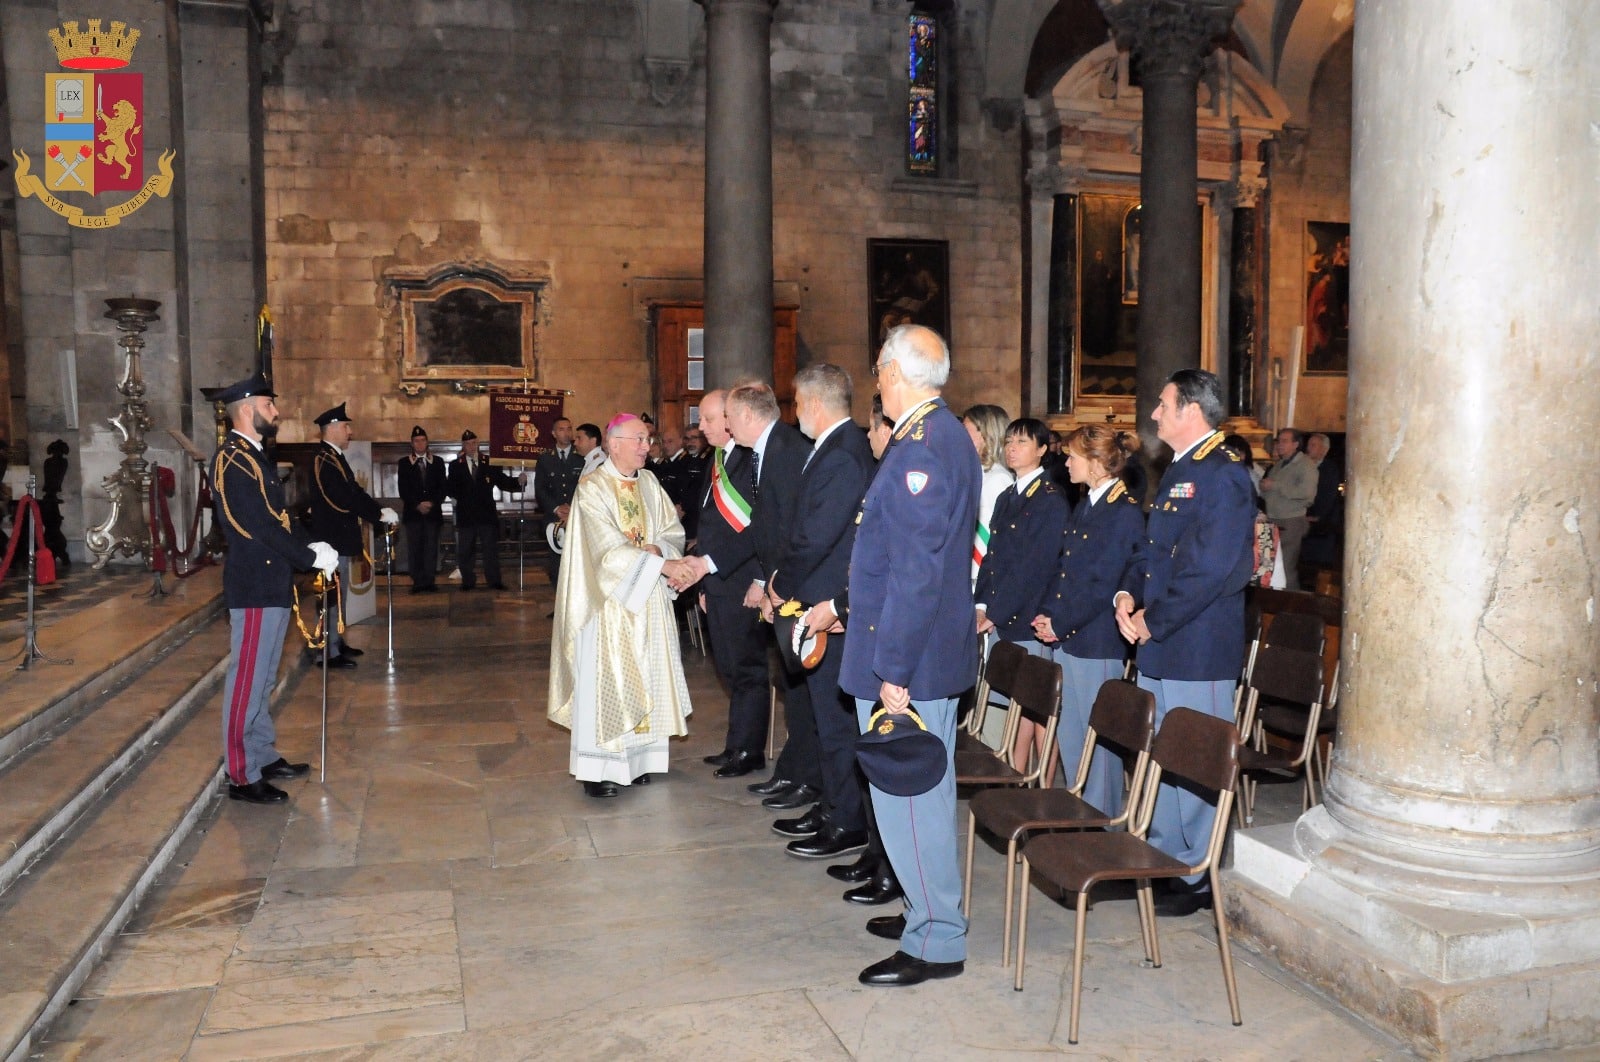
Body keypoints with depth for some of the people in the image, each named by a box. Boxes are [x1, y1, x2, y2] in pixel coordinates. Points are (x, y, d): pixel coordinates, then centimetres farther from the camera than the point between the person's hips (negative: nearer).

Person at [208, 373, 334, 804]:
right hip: (254, 587, -10)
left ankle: (265, 758, 28)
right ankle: (242, 777, 4)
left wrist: (310, 547, 3)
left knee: (262, 680, 18)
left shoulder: (254, 456, 16)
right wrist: (312, 558, -14)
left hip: (272, 585, 10)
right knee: (248, 682, -3)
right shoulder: (232, 459, -14)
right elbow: (260, 526, -20)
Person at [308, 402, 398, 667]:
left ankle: (336, 643, 25)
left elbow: (354, 492, 13)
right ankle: (328, 653, -3)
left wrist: (379, 510, 0)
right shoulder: (324, 459, -17)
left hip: (339, 536, 10)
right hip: (332, 538, -10)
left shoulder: (335, 457, 15)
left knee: (339, 593, 16)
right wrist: (380, 514, -19)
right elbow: (346, 499, -23)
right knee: (333, 594, -7)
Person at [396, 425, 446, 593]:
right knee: (414, 548, -4)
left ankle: (430, 581, -2)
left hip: (433, 511, 1)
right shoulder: (404, 463, 9)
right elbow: (403, 489, 2)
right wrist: (417, 505, -10)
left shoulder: (437, 462, 13)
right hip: (412, 512, -1)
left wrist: (432, 503, -8)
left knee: (431, 547, -3)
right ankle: (418, 582, -3)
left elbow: (442, 488, 7)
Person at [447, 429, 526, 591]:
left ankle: (494, 581, 6)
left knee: (491, 549, 1)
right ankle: (468, 581, 17)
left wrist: (518, 481, -17)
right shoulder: (456, 465, 5)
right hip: (466, 515, 1)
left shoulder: (489, 463, 5)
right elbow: (451, 490, -3)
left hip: (487, 514, -1)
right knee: (464, 551, 6)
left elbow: (503, 482, 1)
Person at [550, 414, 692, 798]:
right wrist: (662, 564, -24)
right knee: (604, 680, -4)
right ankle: (596, 769, 2)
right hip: (609, 600, -6)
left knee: (644, 677, 7)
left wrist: (655, 548, -15)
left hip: (648, 600, 6)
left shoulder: (649, 483, 8)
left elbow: (674, 531, 6)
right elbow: (611, 549, -19)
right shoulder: (592, 488, -11)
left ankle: (636, 758, 16)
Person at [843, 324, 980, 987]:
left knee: (907, 795, 0)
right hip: (938, 650, 11)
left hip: (907, 657, -11)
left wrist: (892, 669, -22)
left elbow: (915, 571, -24)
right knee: (924, 789, 20)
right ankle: (932, 913, 35)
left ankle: (935, 944, 12)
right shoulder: (946, 435, 12)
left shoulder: (920, 449, -21)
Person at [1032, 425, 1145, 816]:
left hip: (1097, 641, -8)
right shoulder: (1084, 505, 15)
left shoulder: (1126, 512, -13)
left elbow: (1104, 584, -17)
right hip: (1064, 636, 9)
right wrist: (1046, 615, 4)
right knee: (1067, 732, 15)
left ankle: (1102, 816, 15)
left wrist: (1058, 622, -13)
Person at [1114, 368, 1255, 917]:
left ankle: (1201, 878, 14)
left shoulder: (1224, 475, -14)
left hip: (1198, 650, -9)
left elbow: (1209, 570, -21)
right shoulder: (1177, 472, 17)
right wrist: (1128, 593, 3)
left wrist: (1153, 621, -16)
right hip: (1157, 647, 10)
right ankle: (1164, 857, 31)